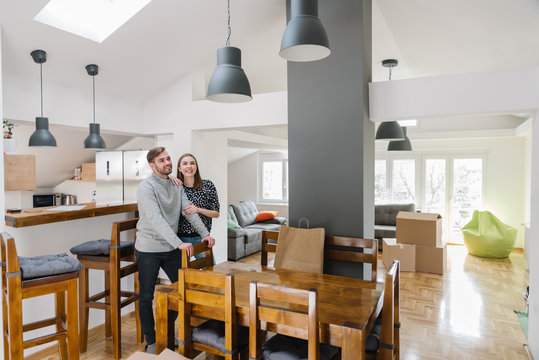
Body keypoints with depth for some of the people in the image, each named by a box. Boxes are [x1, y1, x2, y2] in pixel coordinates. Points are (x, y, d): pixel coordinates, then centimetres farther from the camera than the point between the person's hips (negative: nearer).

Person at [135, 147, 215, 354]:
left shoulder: (176, 186, 6)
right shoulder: (146, 187, -17)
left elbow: (189, 211, 7)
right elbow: (156, 220, -27)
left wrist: (205, 233, -3)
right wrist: (179, 243, -34)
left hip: (171, 248, 7)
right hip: (148, 249, -6)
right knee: (146, 297, 7)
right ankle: (151, 342, 25)